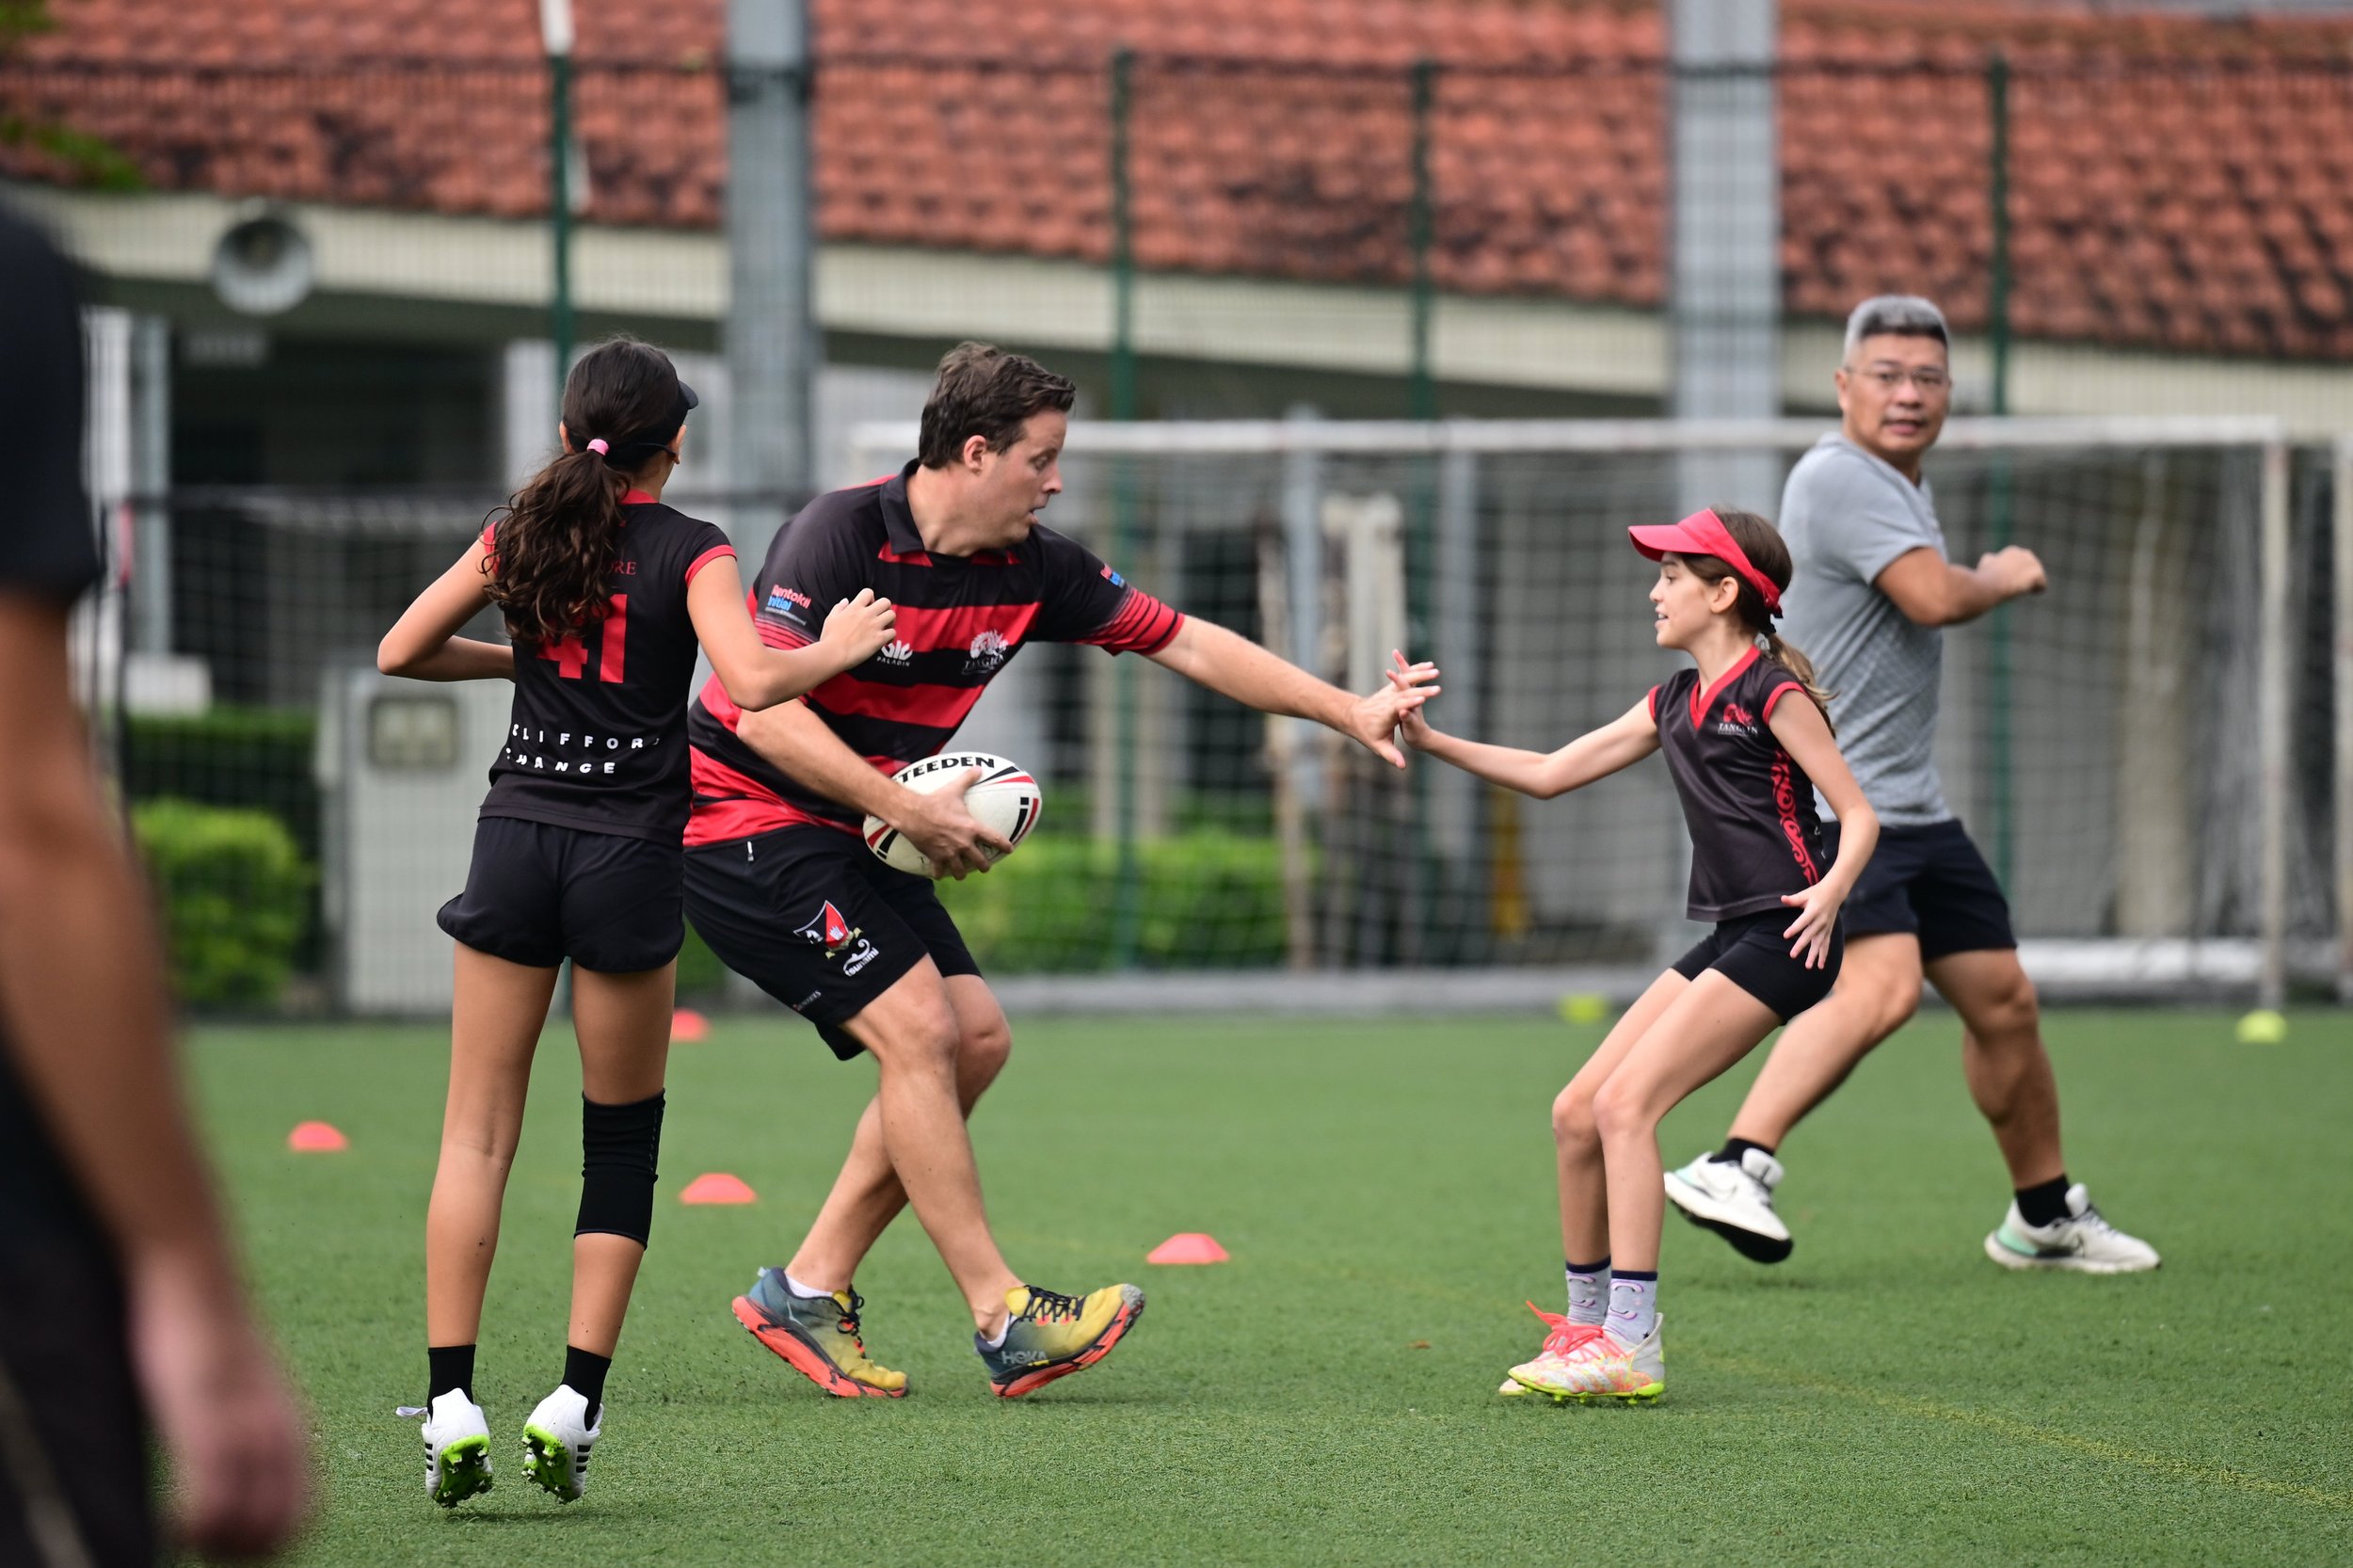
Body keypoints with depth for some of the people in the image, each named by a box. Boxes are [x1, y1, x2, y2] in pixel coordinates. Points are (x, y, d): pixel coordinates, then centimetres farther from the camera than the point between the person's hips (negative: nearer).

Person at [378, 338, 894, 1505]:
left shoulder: (522, 534, 7)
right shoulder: (691, 553, -4)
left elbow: (401, 652, 11)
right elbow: (752, 682, -18)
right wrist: (837, 651, -1)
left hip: (517, 834, 2)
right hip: (631, 854, -2)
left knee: (477, 1132, 4)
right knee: (622, 1140, 10)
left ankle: (451, 1406, -6)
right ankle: (573, 1406, 1)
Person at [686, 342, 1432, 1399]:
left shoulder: (1030, 568, 1)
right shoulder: (841, 536, -22)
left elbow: (1183, 643, 9)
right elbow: (765, 714, -27)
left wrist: (1346, 710, 7)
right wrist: (907, 812, -26)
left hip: (848, 832, 9)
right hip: (744, 815, -9)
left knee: (974, 1036, 3)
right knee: (916, 1027, -17)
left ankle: (810, 1289, 8)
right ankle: (1004, 1321, -14)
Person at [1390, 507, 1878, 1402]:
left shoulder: (1773, 694, -7)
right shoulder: (1674, 705, 17)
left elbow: (1859, 816, -8)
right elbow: (1550, 775, 20)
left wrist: (1831, 890, -26)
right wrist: (1432, 742, 12)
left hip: (1780, 939, -9)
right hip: (1723, 939, 9)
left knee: (1625, 1103, -18)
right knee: (1577, 1113, 5)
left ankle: (1631, 1346, -19)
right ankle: (1585, 1327, 16)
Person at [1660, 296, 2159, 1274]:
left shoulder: (1901, 489, 18)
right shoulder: (1840, 477, -14)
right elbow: (1934, 597, -23)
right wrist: (2007, 577, -3)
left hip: (1908, 804, 10)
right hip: (1831, 801, -10)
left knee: (2002, 999, 13)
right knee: (1882, 983, -28)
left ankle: (2045, 1217, 27)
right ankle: (1734, 1171, -33)